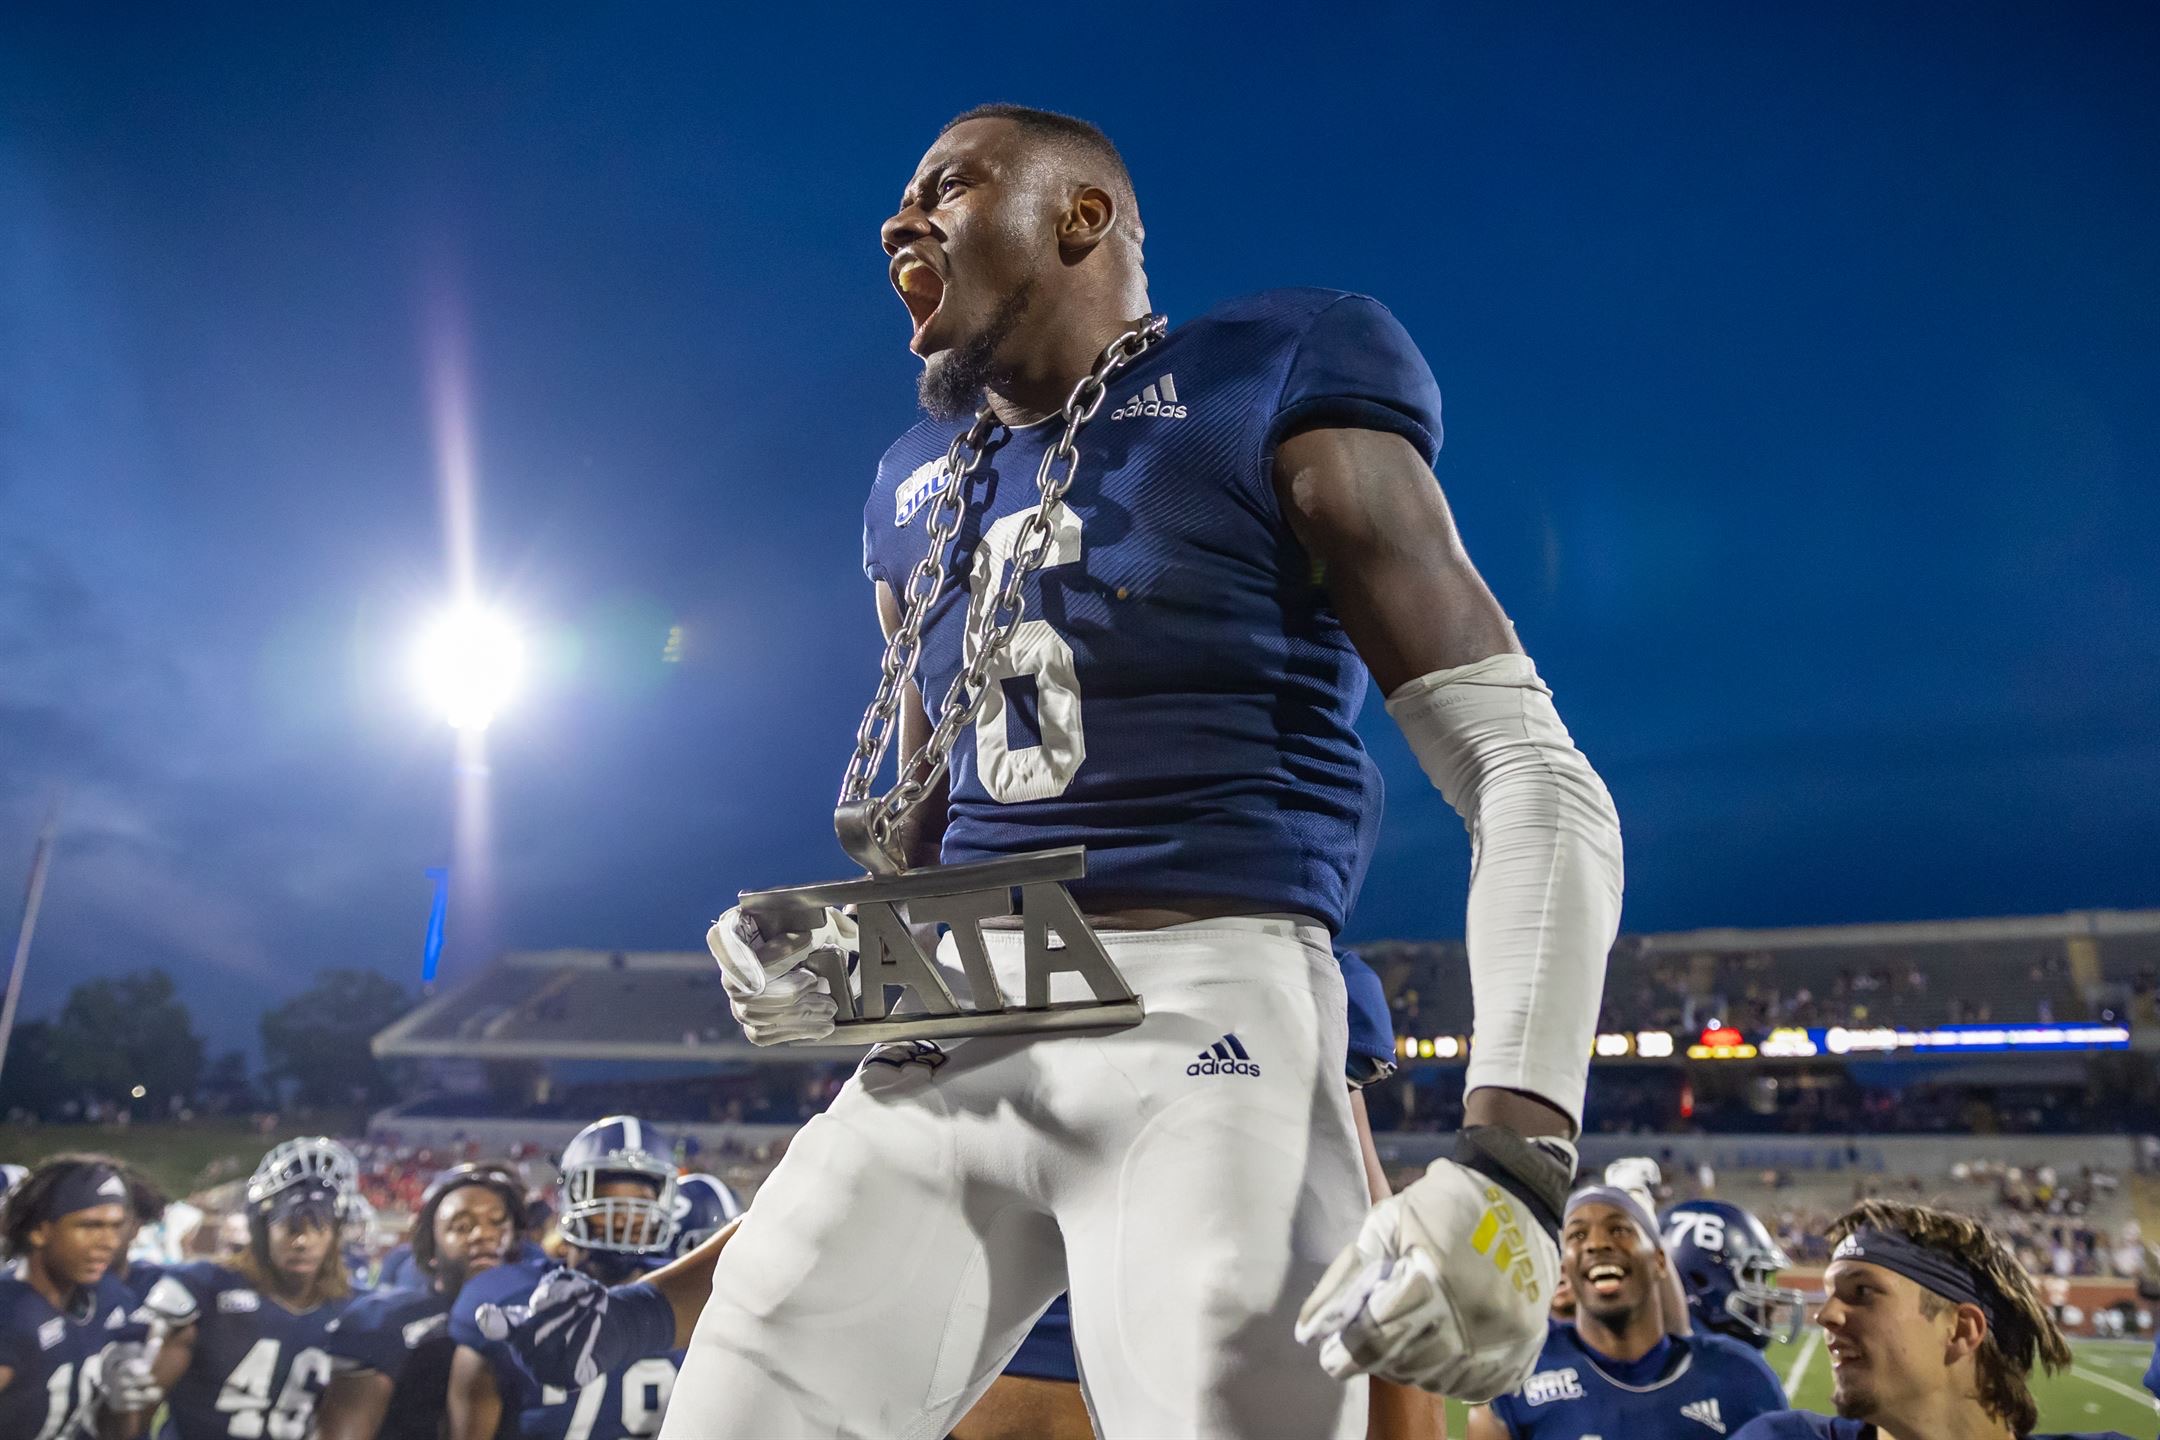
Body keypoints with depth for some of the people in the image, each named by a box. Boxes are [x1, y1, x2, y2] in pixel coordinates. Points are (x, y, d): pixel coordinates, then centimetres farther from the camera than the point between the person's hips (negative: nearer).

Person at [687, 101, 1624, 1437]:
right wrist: (831, 954, 4)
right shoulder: (919, 494, 19)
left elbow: (1538, 784, -8)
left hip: (1205, 1009, -5)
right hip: (957, 1033, 6)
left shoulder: (1273, 407, -2)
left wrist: (1513, 1160, -21)